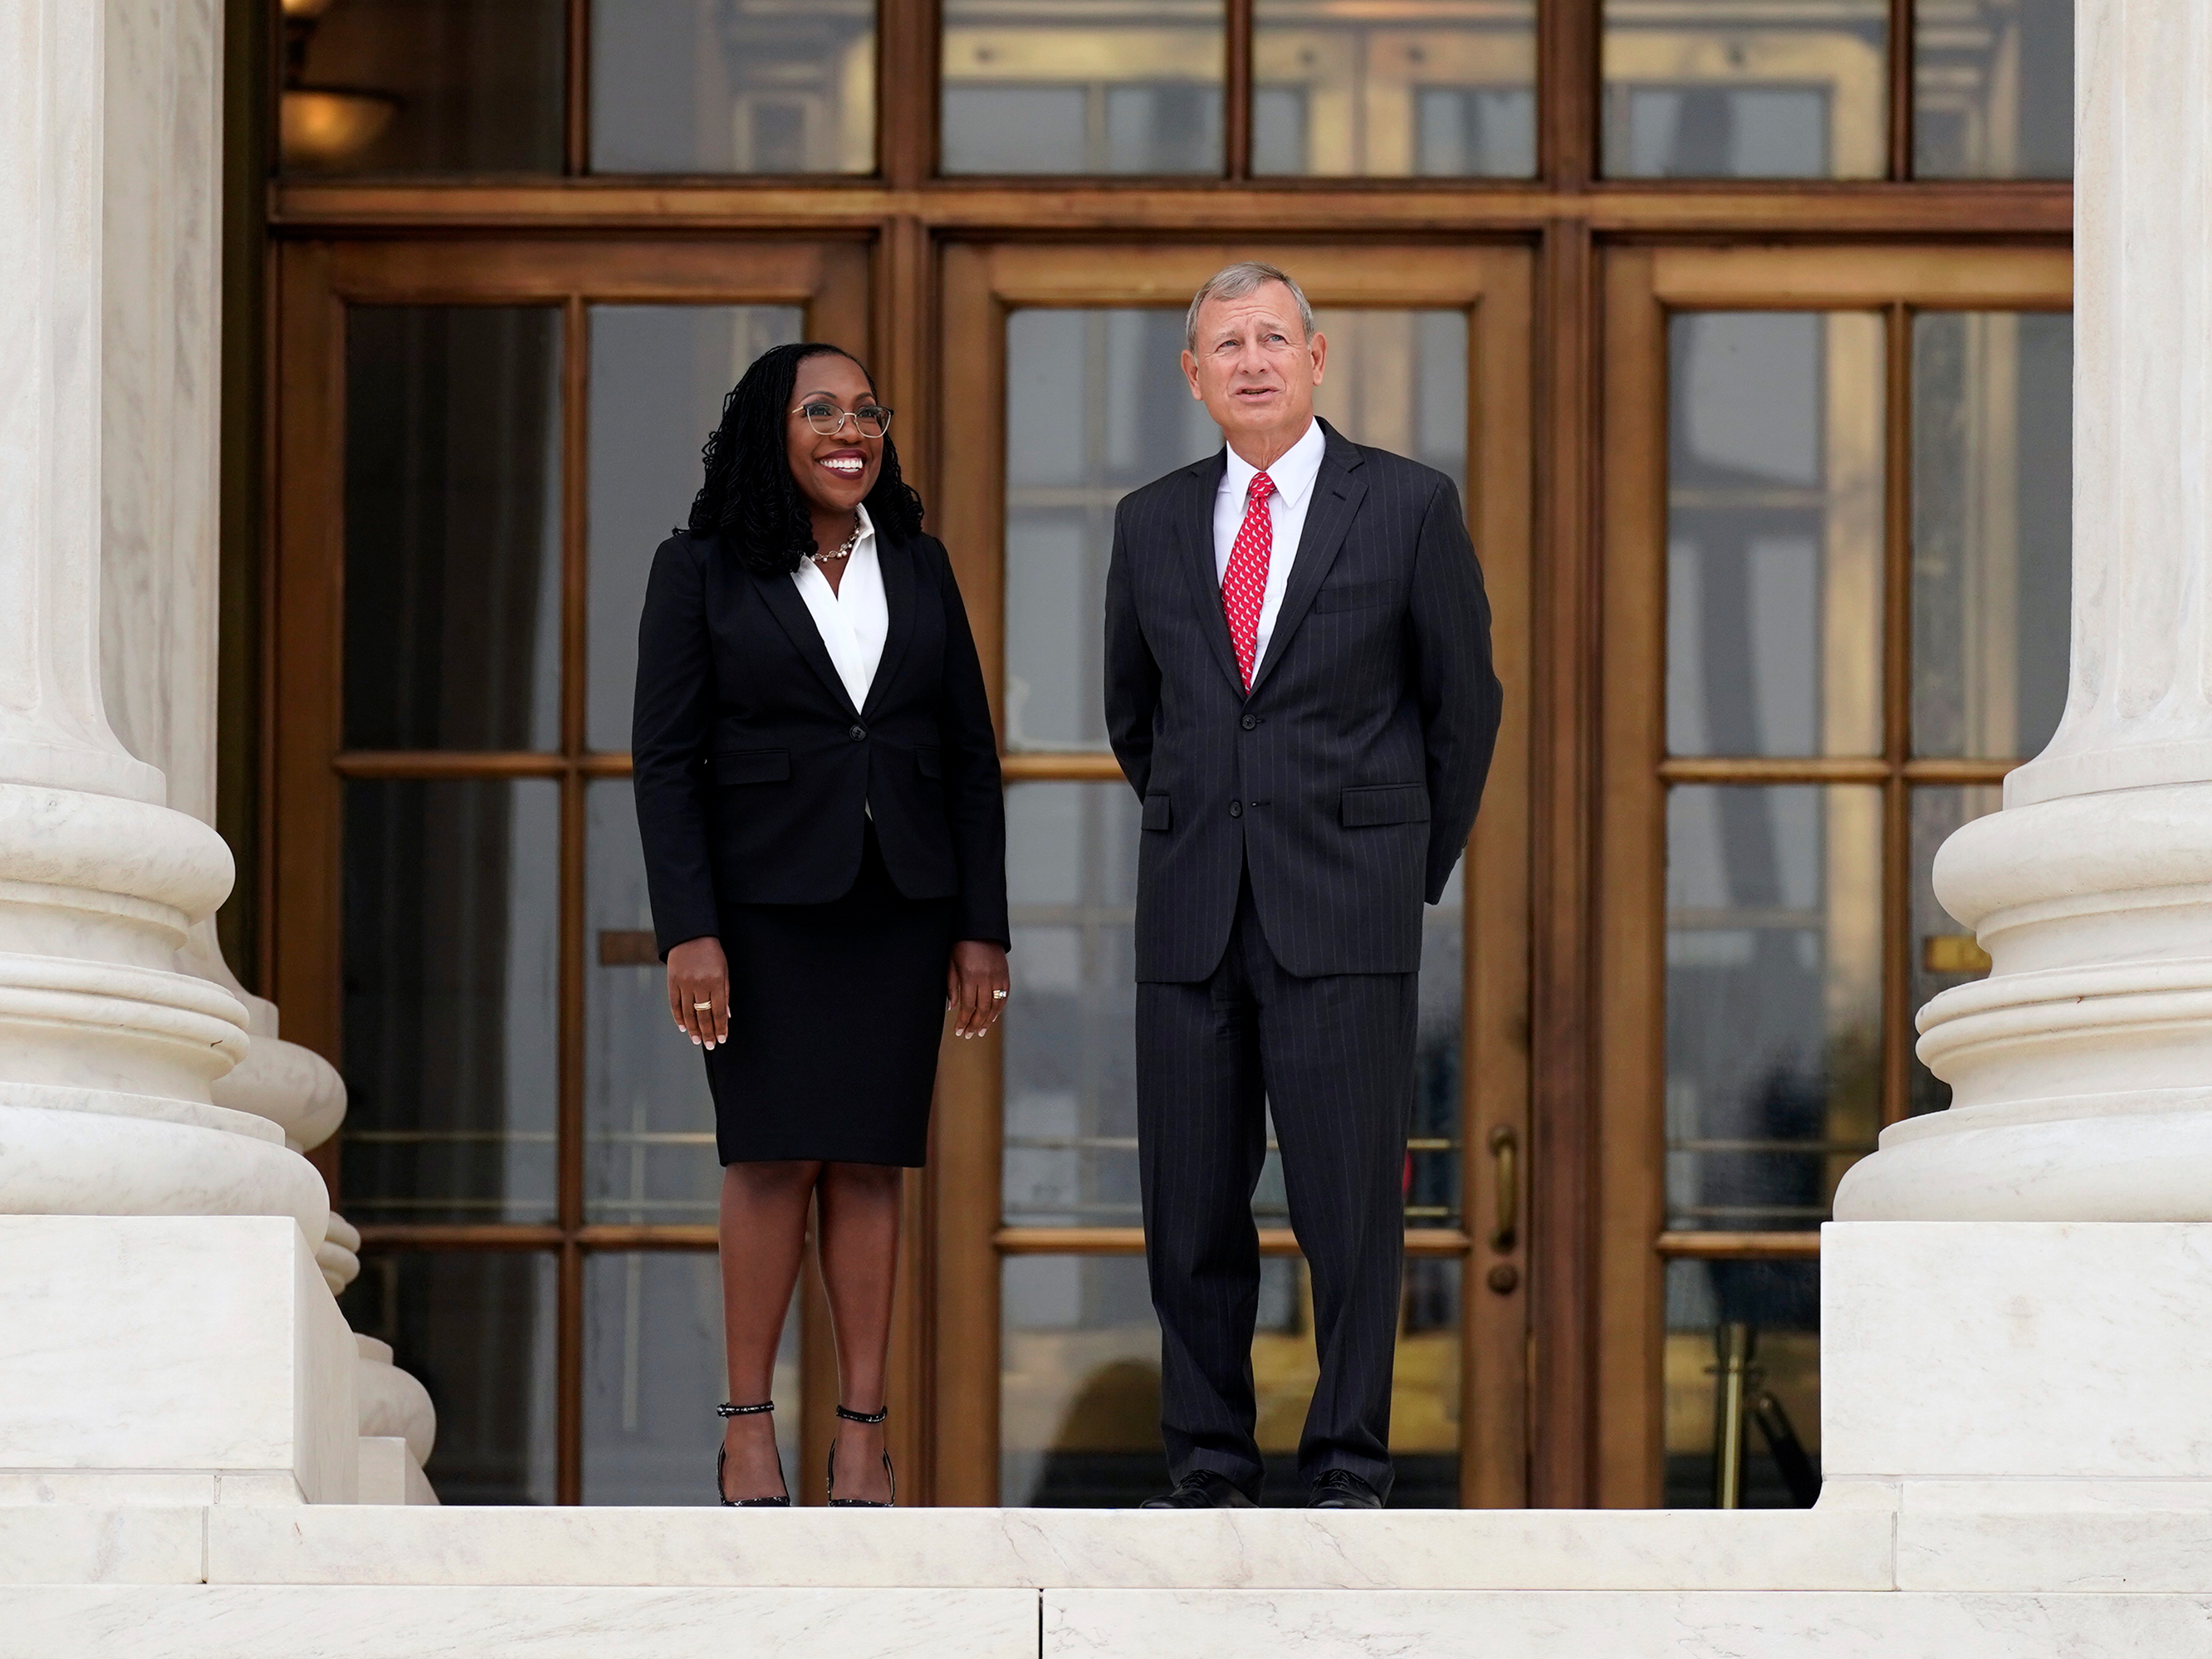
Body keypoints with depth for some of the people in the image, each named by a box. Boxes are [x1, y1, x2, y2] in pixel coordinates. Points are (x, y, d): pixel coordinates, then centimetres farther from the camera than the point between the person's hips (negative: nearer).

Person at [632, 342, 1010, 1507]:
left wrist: (981, 928, 4)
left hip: (899, 903, 3)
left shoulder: (918, 568, 10)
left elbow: (971, 756, 10)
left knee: (869, 1163, 1)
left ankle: (862, 1437, 2)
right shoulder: (701, 571, 0)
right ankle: (748, 1429, 0)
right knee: (775, 1157, -7)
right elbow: (664, 761, -4)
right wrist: (688, 932, -12)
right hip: (764, 901, -3)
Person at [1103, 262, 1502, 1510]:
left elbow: (1465, 703, 8)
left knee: (1353, 1201, -6)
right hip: (1193, 914, 3)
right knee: (1192, 1207, 3)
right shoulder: (1154, 525, 11)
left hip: (1345, 913, -3)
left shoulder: (1410, 506, 2)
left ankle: (1352, 1470, 1)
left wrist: (1419, 868, 10)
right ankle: (1212, 1466, 11)